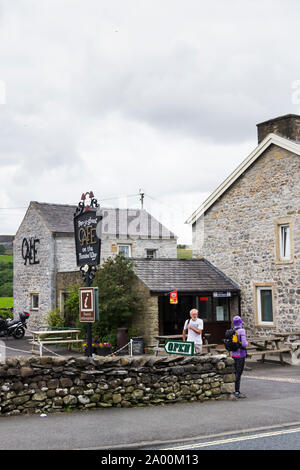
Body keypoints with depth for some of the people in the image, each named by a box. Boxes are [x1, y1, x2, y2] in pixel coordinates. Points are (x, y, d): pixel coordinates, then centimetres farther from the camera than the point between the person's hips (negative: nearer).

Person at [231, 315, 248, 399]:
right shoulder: (242, 331, -14)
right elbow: (244, 344, -19)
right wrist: (247, 343, 2)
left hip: (233, 354, 7)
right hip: (241, 354, -7)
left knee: (235, 373, 15)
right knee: (238, 373, -4)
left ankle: (235, 391, 20)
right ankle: (237, 392, -2)